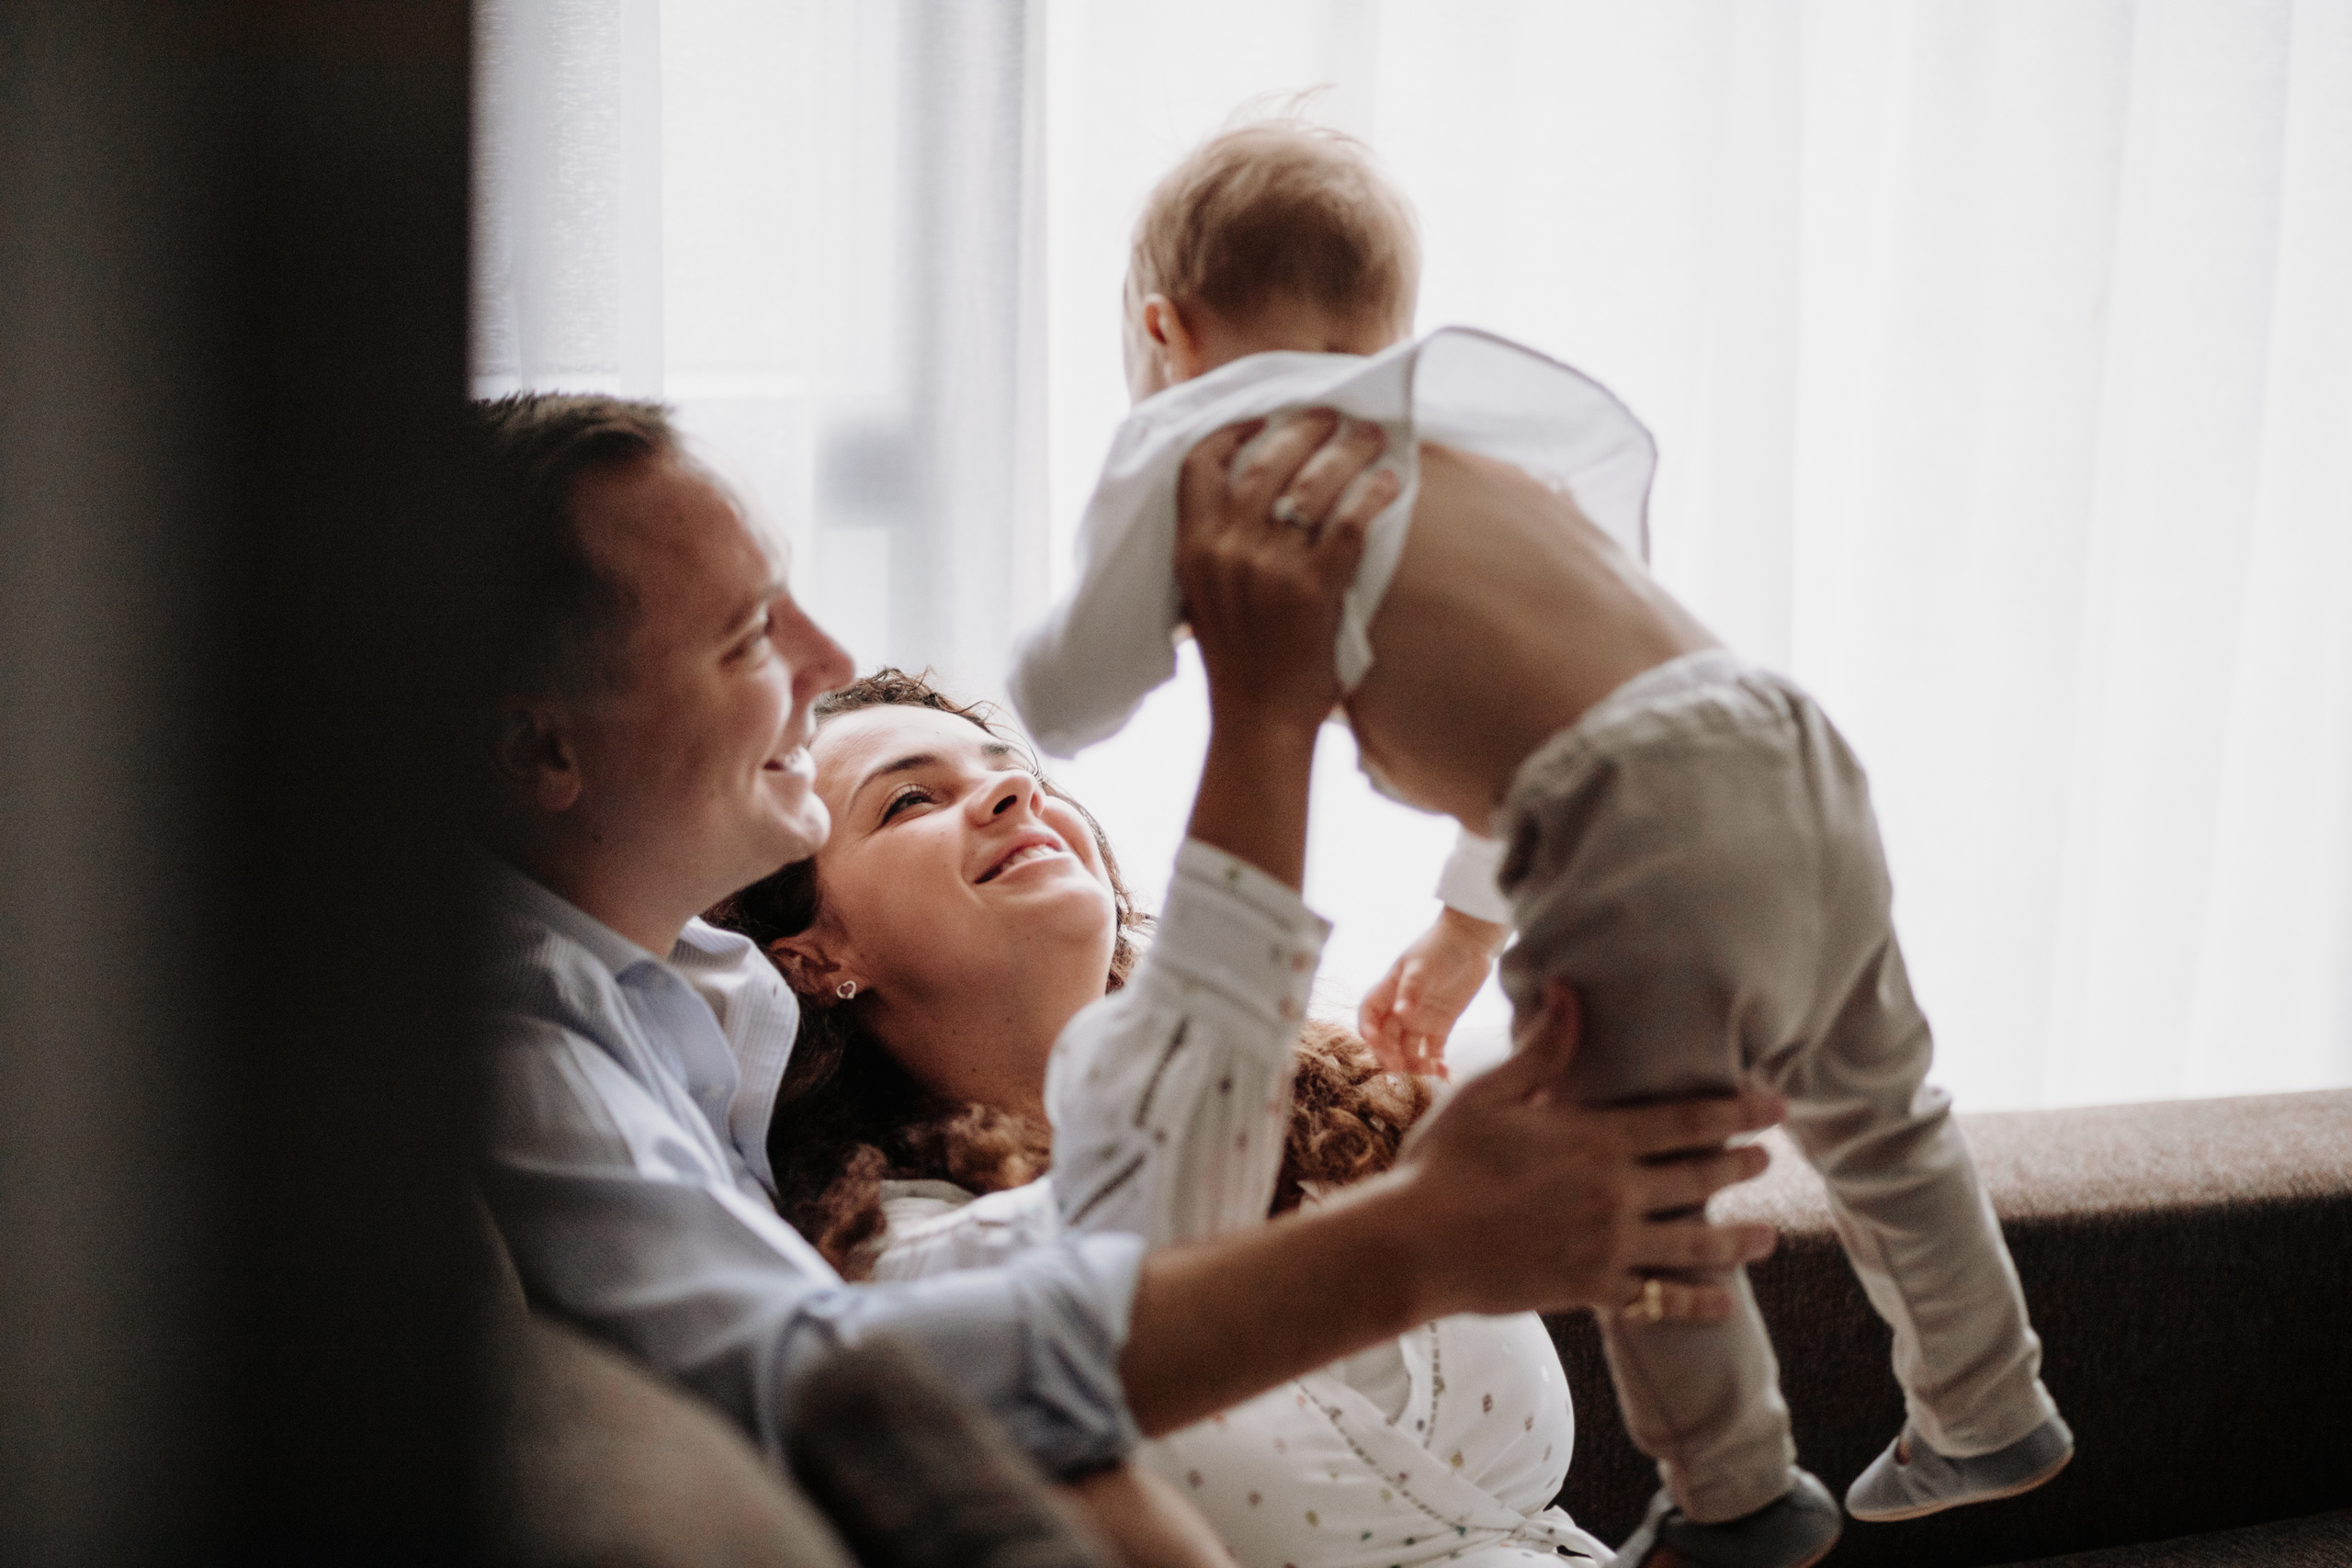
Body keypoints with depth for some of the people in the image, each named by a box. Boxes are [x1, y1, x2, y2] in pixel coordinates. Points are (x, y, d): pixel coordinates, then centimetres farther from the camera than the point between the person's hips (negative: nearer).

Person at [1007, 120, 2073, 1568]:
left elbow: (1067, 708, 15)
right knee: (1876, 1117, 28)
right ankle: (1989, 1418, 45)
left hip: (1641, 828, -8)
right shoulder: (1452, 423, 25)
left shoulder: (1194, 445, 6)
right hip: (1794, 752, 8)